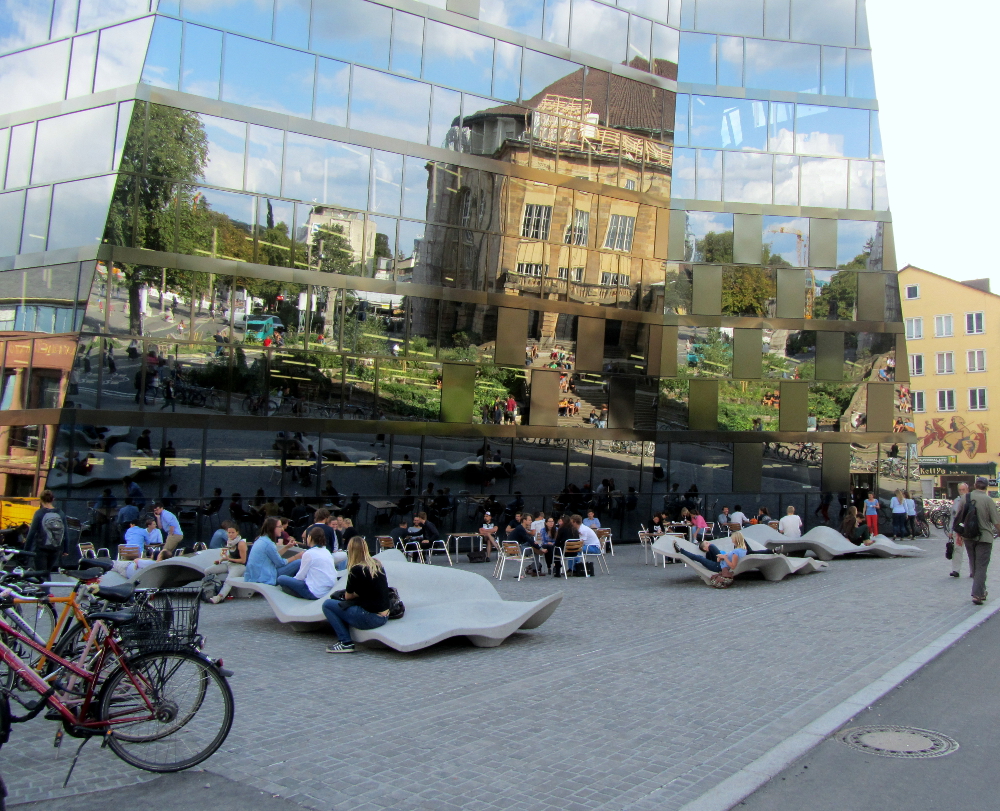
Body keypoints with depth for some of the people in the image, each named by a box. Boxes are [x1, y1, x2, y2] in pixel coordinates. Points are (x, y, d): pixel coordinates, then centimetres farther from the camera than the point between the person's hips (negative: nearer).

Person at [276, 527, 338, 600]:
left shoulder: (309, 553, -10)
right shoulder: (327, 552, 8)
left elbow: (301, 576, -5)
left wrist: (293, 578, 19)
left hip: (315, 593, -8)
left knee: (281, 578, 2)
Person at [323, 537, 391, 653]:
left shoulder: (356, 570, -13)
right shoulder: (377, 564, 7)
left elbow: (348, 596, 1)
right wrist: (360, 593, 9)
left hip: (370, 619, -8)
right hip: (384, 616, 8)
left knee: (327, 605, 4)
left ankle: (346, 642, 0)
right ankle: (346, 640, 14)